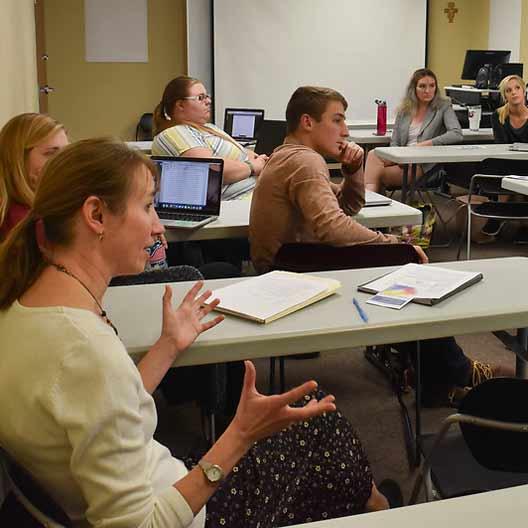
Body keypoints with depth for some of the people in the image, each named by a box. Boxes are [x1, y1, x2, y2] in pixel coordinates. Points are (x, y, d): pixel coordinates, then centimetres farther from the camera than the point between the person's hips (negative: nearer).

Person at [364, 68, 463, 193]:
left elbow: (457, 134, -11)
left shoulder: (443, 107, 4)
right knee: (374, 154, -29)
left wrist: (426, 144, -19)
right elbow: (394, 142, 14)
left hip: (422, 165, -4)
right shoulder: (404, 110, 17)